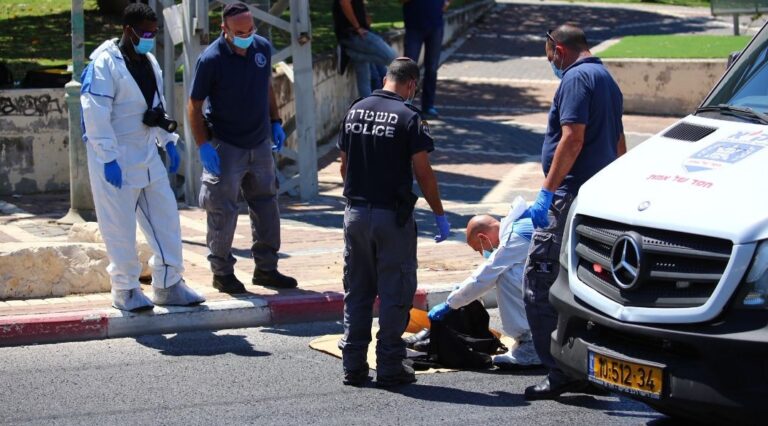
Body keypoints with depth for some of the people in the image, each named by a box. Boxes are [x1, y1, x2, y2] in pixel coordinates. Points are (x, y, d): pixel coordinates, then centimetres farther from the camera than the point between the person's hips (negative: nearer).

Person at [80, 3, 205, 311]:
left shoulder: (150, 63, 11)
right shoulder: (104, 65, -15)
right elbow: (95, 115, -20)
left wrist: (168, 141, 16)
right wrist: (108, 158, -23)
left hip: (147, 157, 8)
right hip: (116, 160, -8)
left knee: (166, 219, 8)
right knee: (121, 228, -1)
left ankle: (168, 285, 17)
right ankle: (125, 290, 10)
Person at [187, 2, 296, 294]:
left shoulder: (263, 48, 0)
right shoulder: (211, 59, -17)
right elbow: (194, 104, -12)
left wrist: (275, 122, 12)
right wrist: (203, 146, -17)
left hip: (260, 143, 6)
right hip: (225, 147, -6)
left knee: (266, 206, 12)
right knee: (222, 211, -1)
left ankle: (266, 268, 23)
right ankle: (222, 272, 11)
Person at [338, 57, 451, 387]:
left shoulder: (355, 111, 6)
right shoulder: (408, 118, -11)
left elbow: (344, 167, 12)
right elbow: (423, 173, -11)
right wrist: (440, 215, -1)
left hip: (355, 212, 5)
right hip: (392, 216, -5)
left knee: (356, 292, 12)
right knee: (395, 292, 3)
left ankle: (353, 366, 14)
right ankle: (389, 367, 4)